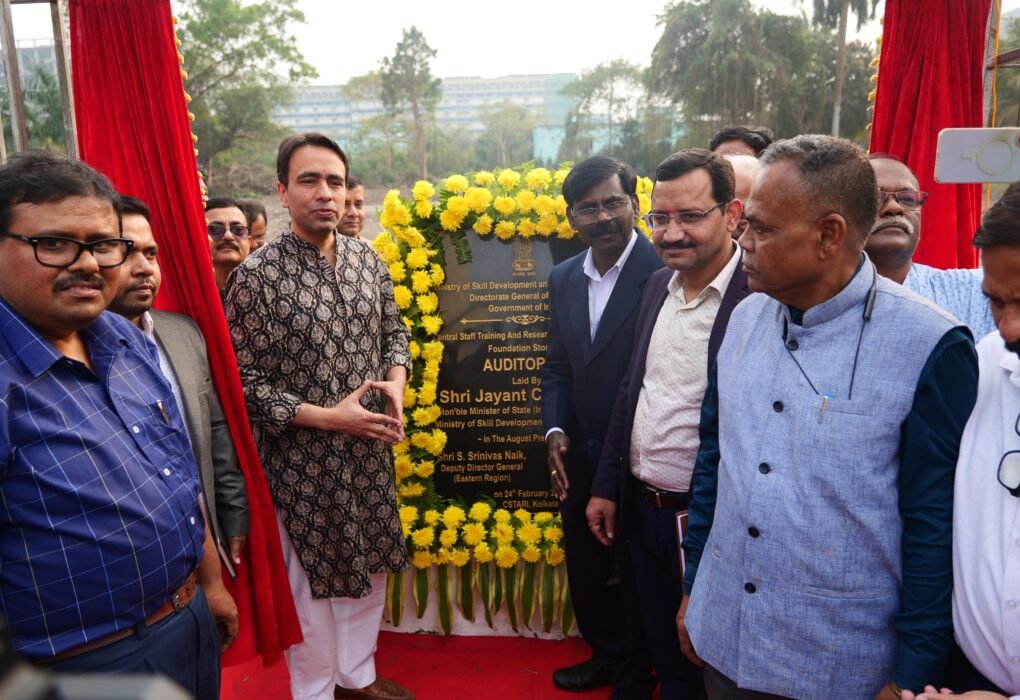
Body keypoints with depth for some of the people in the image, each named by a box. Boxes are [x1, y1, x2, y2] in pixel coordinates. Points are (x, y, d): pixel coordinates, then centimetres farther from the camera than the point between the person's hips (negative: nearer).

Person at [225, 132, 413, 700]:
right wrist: (329, 417, -20)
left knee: (369, 568, 19)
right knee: (312, 581, 12)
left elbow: (393, 329, 13)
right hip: (302, 457, -5)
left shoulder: (369, 259, 1)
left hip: (371, 448, 5)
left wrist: (396, 381, -7)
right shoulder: (257, 276, -14)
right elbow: (244, 381, -13)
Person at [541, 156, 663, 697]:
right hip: (580, 461, 6)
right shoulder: (563, 278, 5)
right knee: (585, 569, 22)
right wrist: (554, 431, -3)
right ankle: (607, 656, 49)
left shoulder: (664, 273, -18)